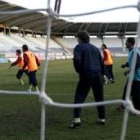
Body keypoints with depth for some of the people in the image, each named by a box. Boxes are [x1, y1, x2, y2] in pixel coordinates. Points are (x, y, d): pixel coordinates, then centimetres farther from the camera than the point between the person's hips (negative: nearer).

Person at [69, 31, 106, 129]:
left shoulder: (79, 47, 2)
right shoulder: (95, 48, 18)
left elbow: (77, 60, -15)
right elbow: (102, 62, 15)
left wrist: (79, 71, -1)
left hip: (86, 75, -5)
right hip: (98, 75, 5)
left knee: (79, 97, 0)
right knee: (99, 98, 16)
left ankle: (77, 119, -12)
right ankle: (102, 119, 20)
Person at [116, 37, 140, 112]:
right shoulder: (130, 52, 11)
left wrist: (129, 70, -28)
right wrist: (125, 65, 9)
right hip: (131, 76, 10)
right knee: (126, 90, 16)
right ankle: (123, 105, 28)